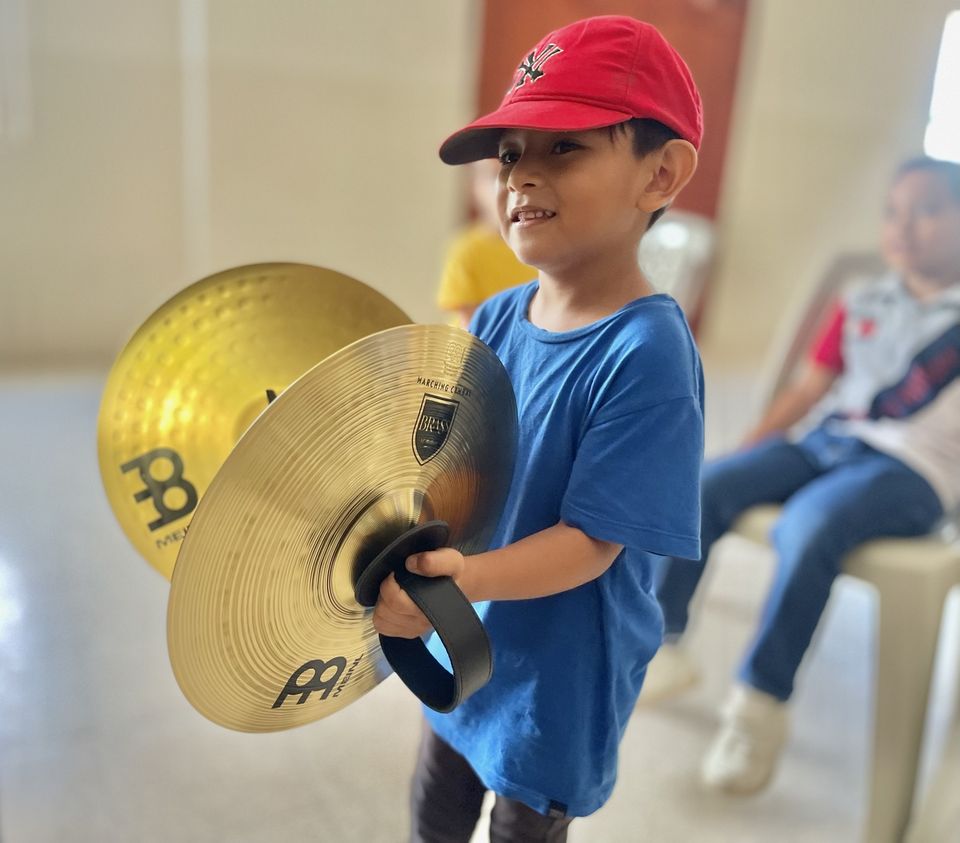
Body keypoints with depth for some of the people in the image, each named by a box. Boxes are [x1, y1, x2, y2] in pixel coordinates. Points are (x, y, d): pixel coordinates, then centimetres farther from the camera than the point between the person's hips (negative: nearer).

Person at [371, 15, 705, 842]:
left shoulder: (646, 352, -27)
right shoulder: (495, 319, -6)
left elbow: (591, 542, -26)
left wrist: (462, 580, -39)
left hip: (557, 679, -6)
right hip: (459, 654, 6)